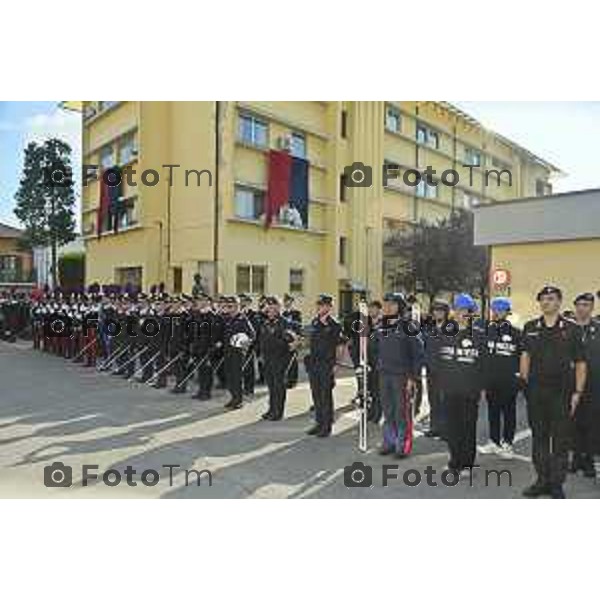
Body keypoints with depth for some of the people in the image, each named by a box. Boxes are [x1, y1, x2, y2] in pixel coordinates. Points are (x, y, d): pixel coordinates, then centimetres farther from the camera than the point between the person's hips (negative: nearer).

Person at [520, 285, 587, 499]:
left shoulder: (571, 329, 0)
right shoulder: (530, 328, 7)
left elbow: (580, 363, 0)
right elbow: (525, 356, 5)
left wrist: (577, 392, -6)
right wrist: (525, 381, -5)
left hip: (561, 391, -2)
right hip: (535, 391, 2)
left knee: (560, 439, 5)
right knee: (539, 437, 11)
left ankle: (557, 484, 18)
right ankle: (542, 480, 24)